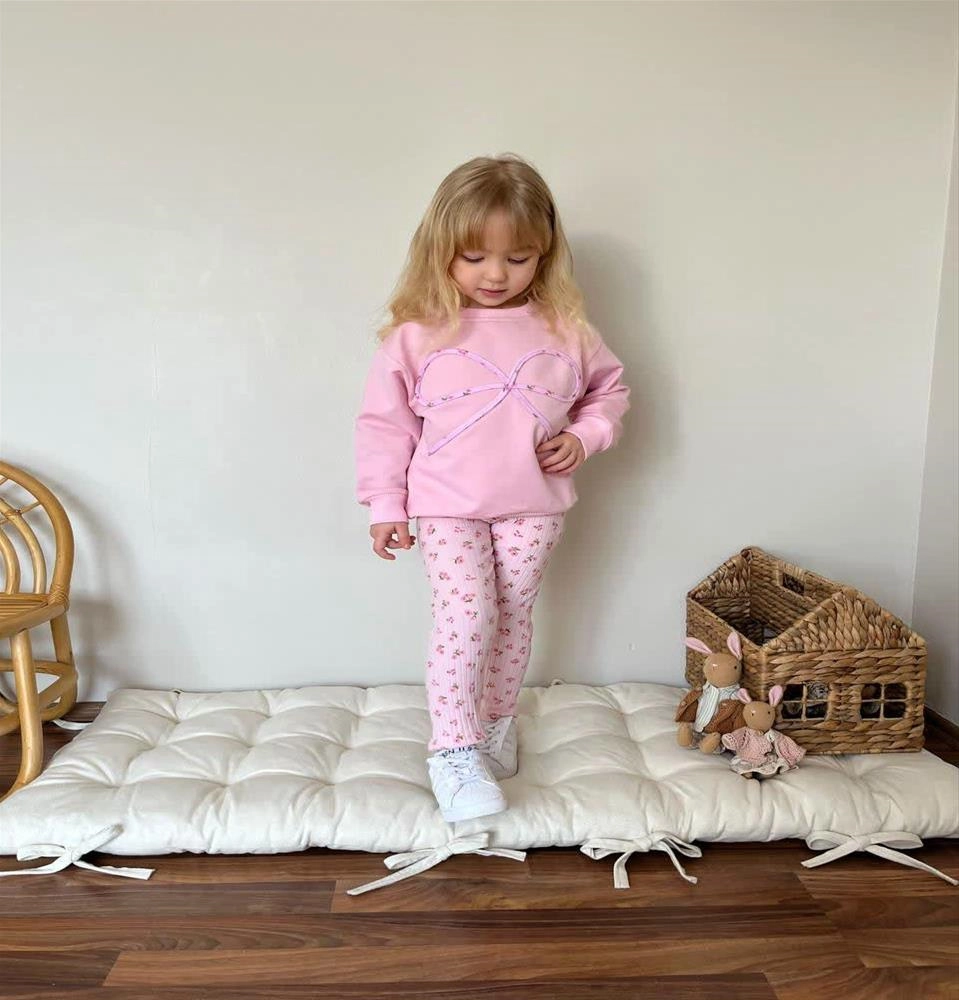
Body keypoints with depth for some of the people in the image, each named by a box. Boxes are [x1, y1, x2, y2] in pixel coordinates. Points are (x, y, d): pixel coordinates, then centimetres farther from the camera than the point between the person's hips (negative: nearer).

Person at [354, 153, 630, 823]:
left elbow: (610, 391, 14)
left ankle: (496, 724, 33)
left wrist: (583, 438, -5)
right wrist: (385, 504, -2)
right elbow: (386, 420, -1)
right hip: (448, 506, -2)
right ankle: (454, 753, -1)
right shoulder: (419, 333, -7)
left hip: (534, 508, 3)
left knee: (514, 617, 11)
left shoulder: (565, 329, -1)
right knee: (464, 616, -12)